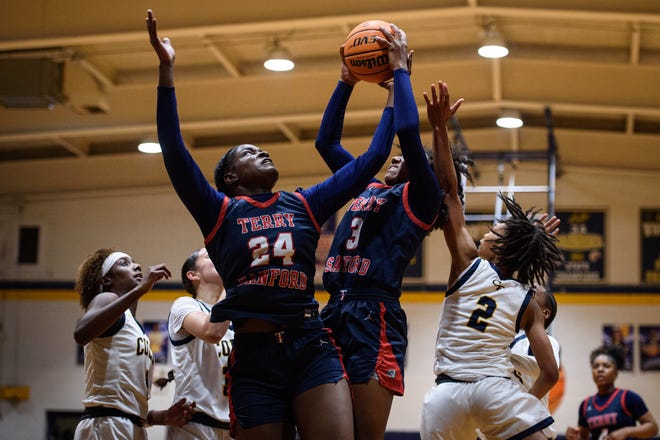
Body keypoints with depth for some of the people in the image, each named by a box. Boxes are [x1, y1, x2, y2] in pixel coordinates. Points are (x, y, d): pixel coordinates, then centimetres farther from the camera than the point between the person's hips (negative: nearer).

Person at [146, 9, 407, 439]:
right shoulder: (220, 212, 8)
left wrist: (397, 72, 17)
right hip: (254, 356, -1)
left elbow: (371, 159, 15)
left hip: (312, 347, 2)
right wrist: (166, 69, -9)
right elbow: (174, 151, -4)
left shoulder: (305, 205, 15)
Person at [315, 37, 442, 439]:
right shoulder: (367, 190, 23)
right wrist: (347, 83, 23)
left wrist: (400, 73, 0)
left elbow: (408, 131, -10)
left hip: (376, 317, -7)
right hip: (335, 314, 7)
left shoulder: (419, 197, 4)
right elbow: (326, 142, 28)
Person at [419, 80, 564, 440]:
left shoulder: (469, 263, 6)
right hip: (497, 390, 0)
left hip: (447, 394, 0)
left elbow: (449, 192, 5)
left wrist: (439, 128, 6)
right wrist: (527, 404, 24)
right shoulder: (527, 302, 10)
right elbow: (550, 372, 5)